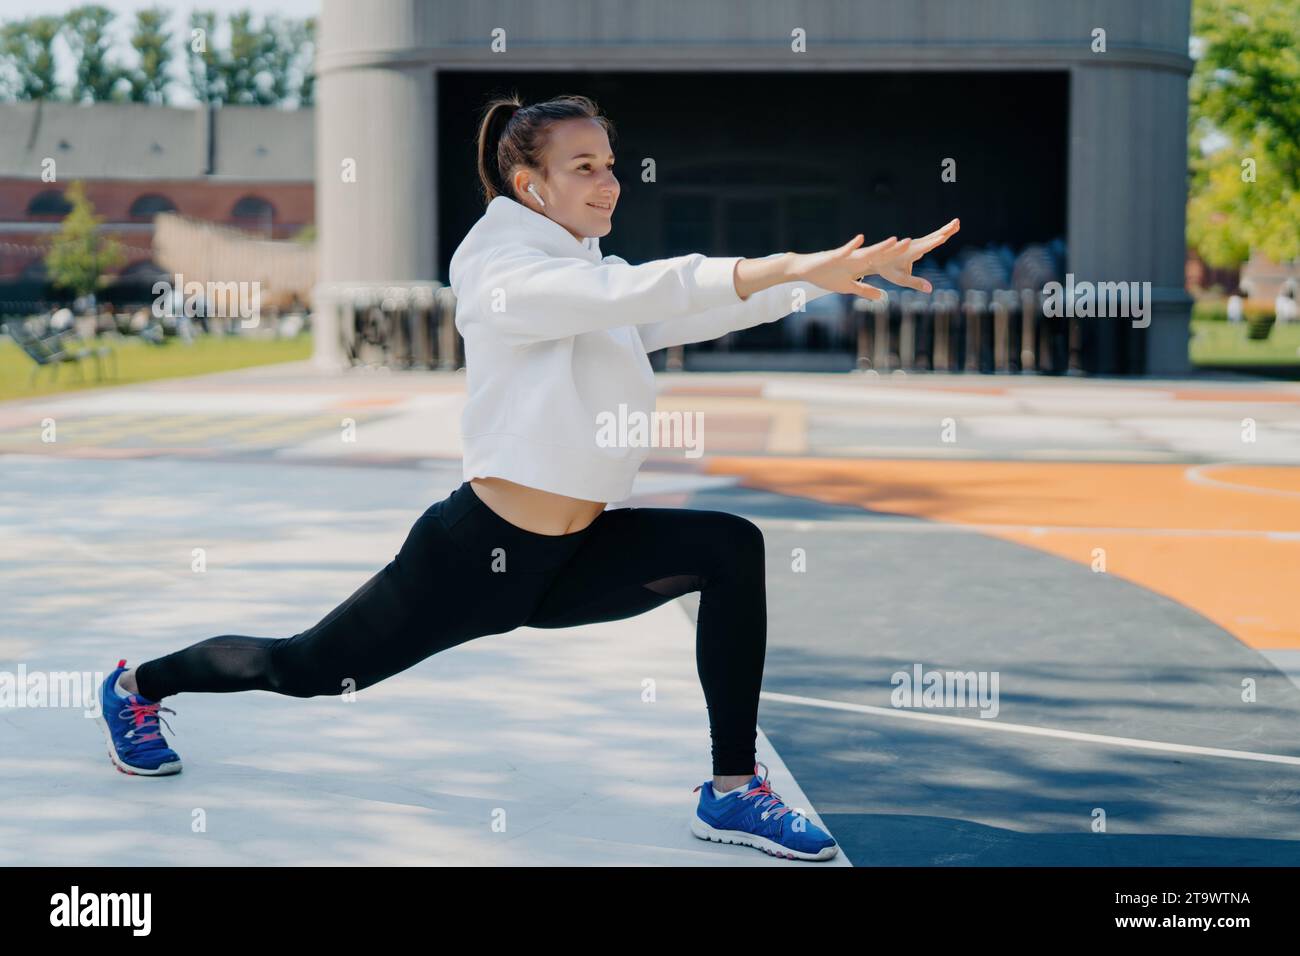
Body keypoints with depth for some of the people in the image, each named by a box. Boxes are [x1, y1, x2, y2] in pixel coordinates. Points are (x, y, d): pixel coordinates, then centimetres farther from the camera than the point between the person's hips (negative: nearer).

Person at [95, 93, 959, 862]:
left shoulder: (592, 277, 8)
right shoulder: (505, 272, -17)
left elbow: (687, 310, -5)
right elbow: (636, 294, -35)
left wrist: (855, 267, -17)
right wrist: (797, 267, -44)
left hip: (570, 557, 7)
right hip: (480, 552, -7)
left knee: (731, 548, -10)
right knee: (307, 669, 7)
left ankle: (731, 793, -8)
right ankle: (140, 686, 36)